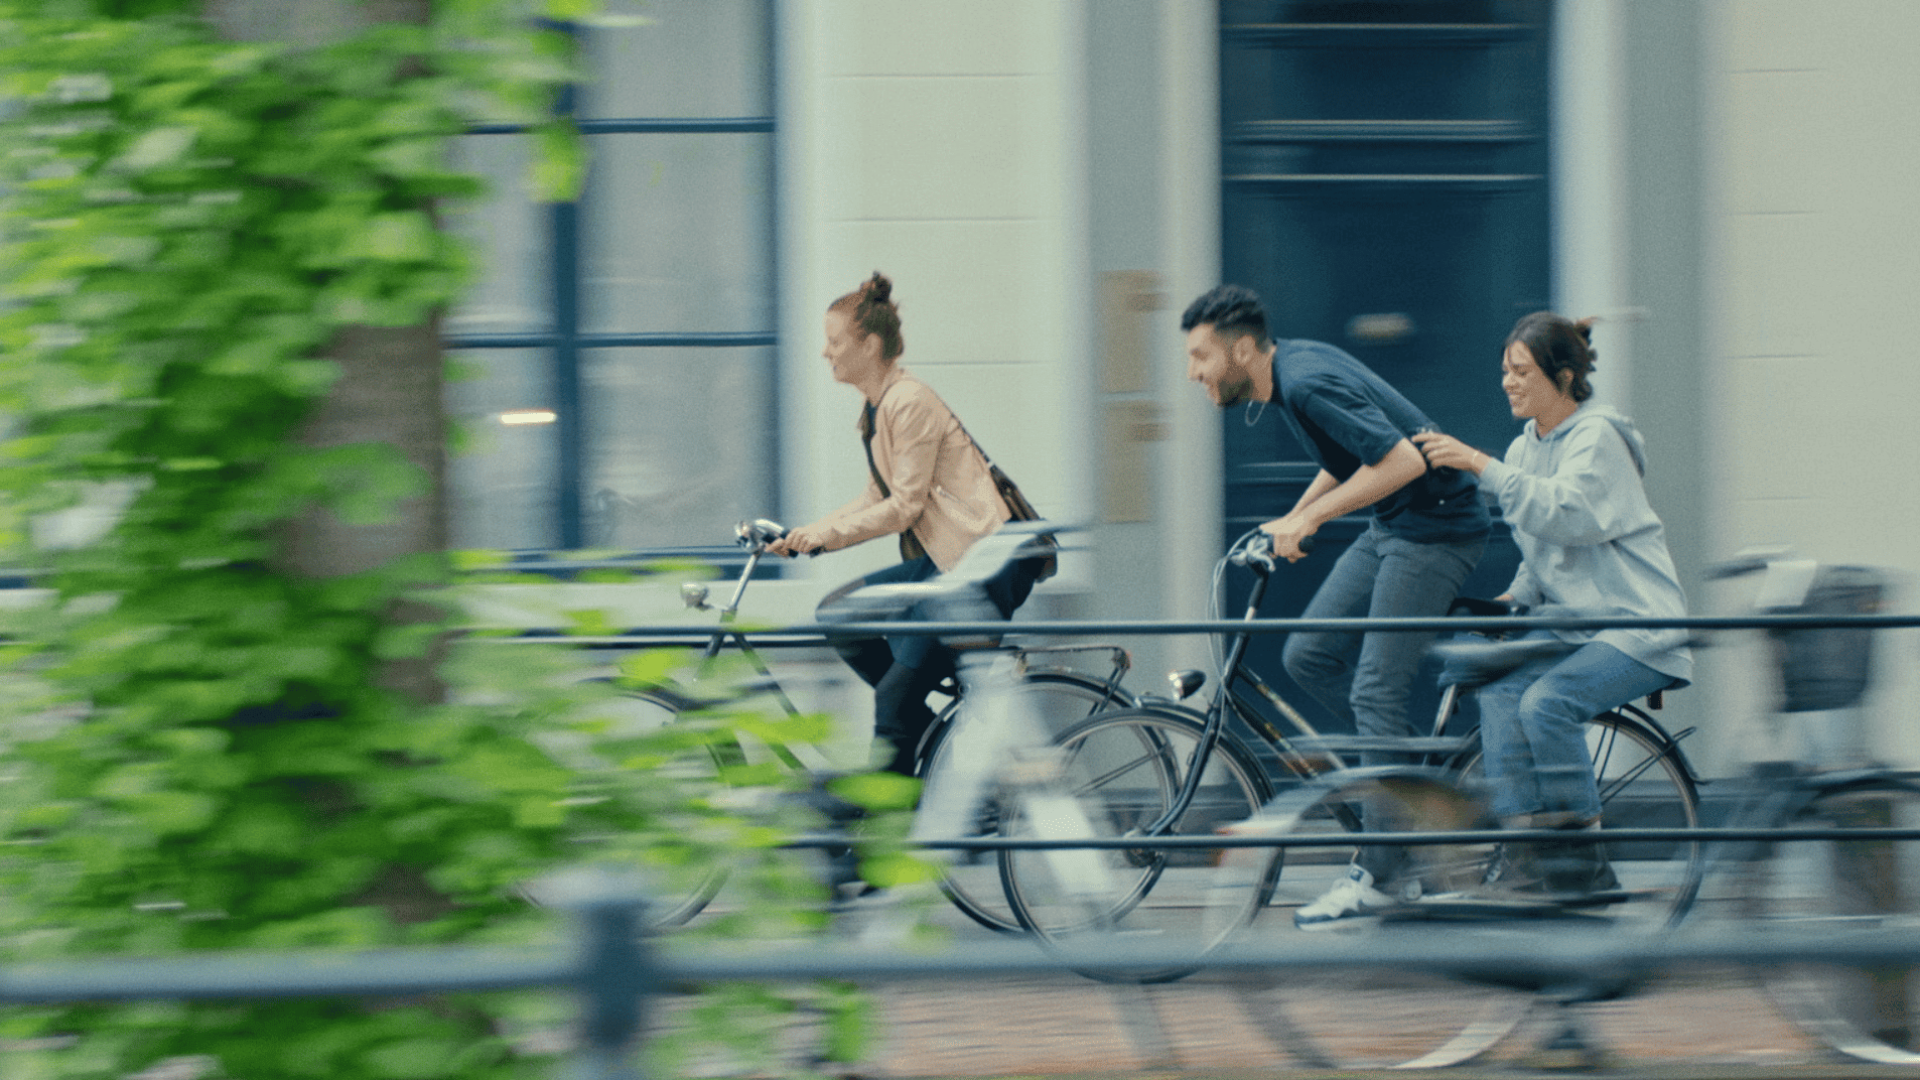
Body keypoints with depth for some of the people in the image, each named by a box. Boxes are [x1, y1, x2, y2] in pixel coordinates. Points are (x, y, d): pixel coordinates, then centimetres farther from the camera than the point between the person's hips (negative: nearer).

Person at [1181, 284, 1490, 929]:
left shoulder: (1309, 386, -23)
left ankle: (1375, 876, -8)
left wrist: (1310, 517, -24)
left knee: (1375, 690, -11)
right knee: (1308, 656, 6)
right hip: (1391, 530, 10)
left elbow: (1403, 461, -29)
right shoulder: (1290, 365, 7)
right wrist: (1291, 521, 13)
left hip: (1435, 529, -10)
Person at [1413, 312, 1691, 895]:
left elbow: (1564, 513, -30)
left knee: (1546, 701, -29)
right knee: (1500, 689, -20)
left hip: (1636, 624, -7)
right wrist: (1514, 598, 2)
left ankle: (1583, 861, -16)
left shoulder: (1596, 436, -11)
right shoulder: (1527, 448, 14)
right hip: (1571, 618, 8)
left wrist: (1480, 466, -33)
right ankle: (1528, 851, -20)